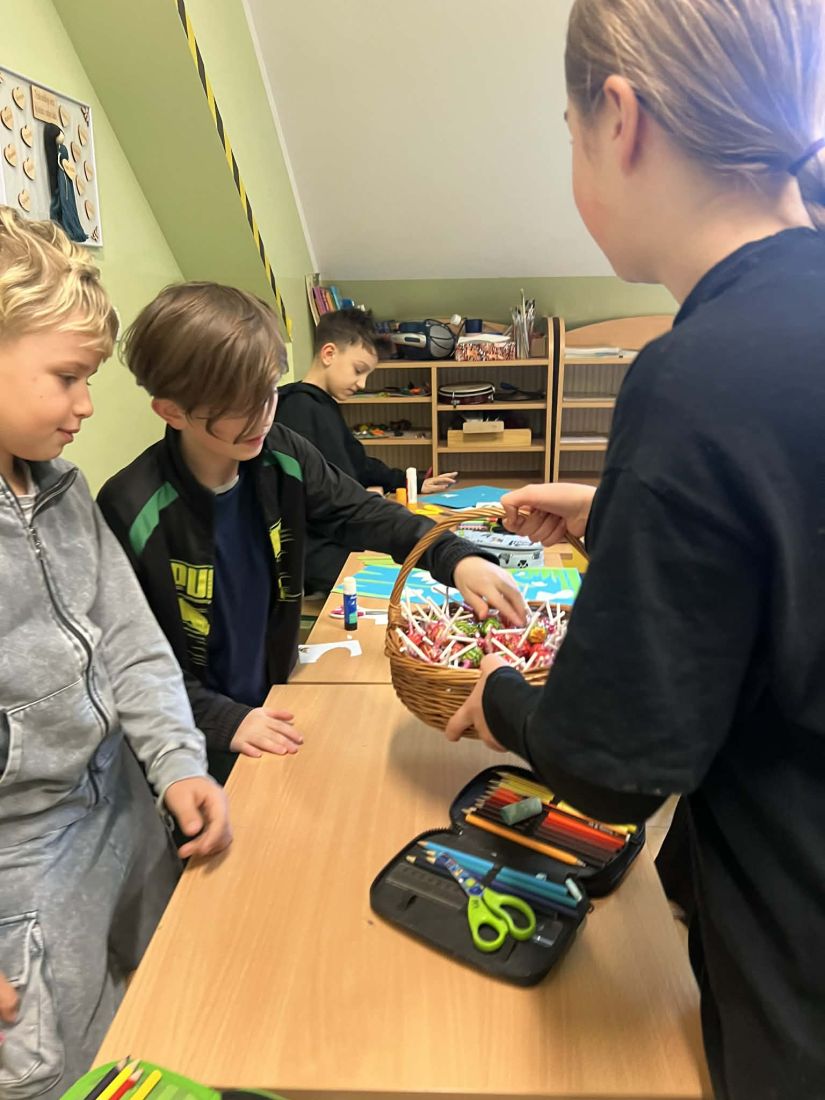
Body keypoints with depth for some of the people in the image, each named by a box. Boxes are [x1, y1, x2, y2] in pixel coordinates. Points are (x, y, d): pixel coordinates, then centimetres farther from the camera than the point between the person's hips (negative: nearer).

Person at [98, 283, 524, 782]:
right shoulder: (132, 512, -22)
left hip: (273, 704, 4)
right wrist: (226, 721, -24)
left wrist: (456, 558, -17)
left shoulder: (280, 458, -8)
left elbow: (361, 514, -2)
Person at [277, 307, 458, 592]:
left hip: (336, 536, 10)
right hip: (313, 548, -10)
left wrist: (416, 483, 18)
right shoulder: (297, 408, -18)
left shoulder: (326, 406, 17)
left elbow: (359, 464, 25)